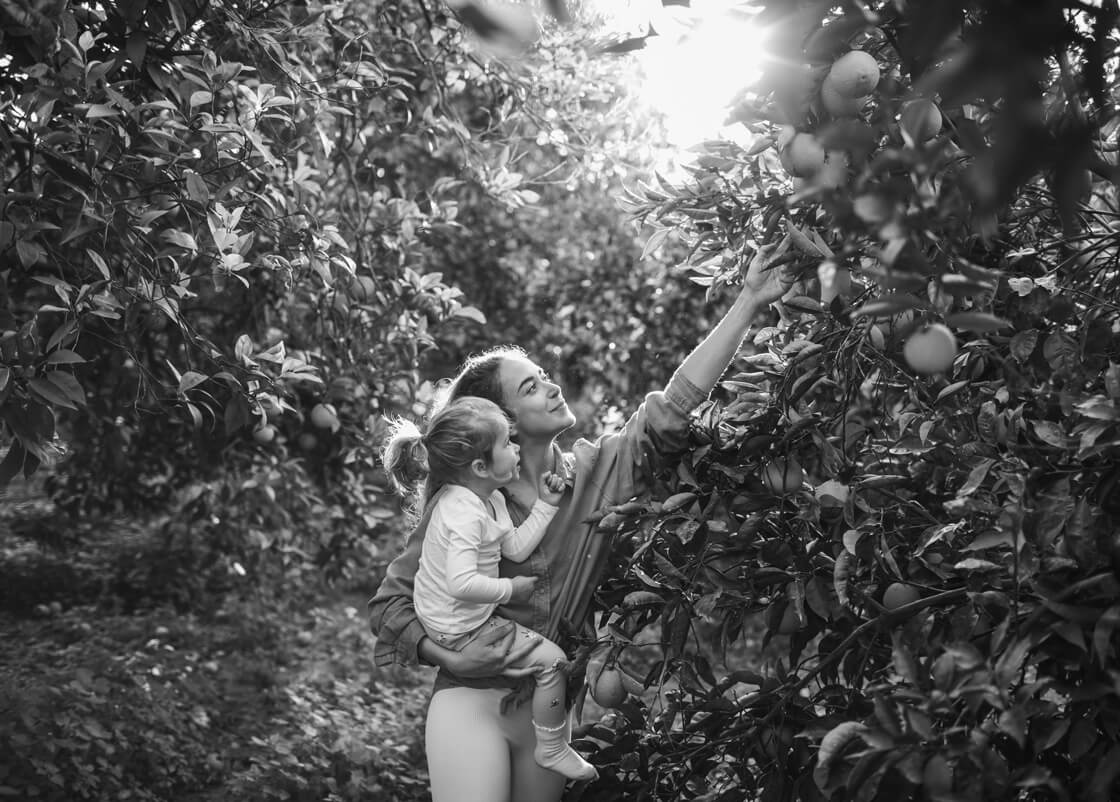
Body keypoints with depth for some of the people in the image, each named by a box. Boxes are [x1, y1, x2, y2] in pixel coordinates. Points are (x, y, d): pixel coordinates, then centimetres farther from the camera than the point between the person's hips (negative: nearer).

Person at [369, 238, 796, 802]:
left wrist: (749, 302, -18)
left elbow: (673, 406, -11)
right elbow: (390, 603, -1)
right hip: (473, 697, -3)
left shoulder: (598, 471, -1)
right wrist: (451, 658, -18)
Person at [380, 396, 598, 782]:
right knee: (551, 659, -10)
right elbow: (462, 584, -38)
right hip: (458, 630, -11)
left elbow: (517, 547, 1)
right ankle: (552, 750, 6)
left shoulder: (488, 498, 2)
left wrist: (545, 504, -1)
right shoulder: (466, 514, -30)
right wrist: (511, 588, -25)